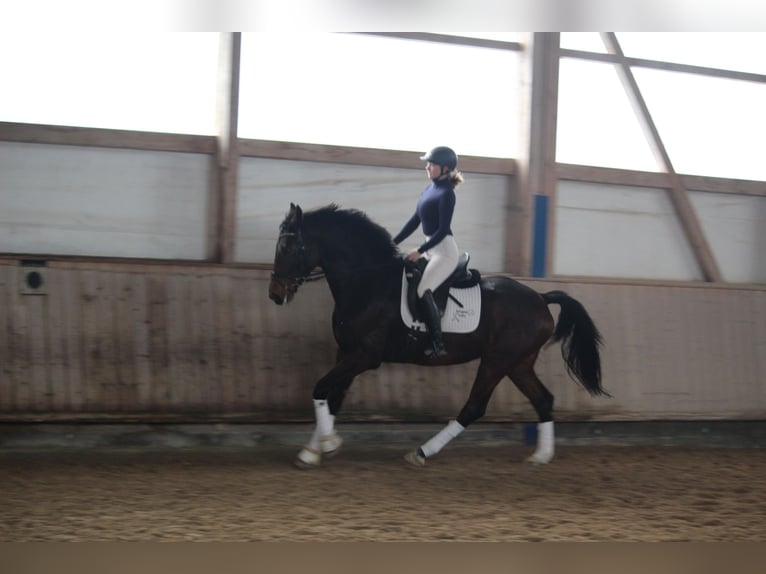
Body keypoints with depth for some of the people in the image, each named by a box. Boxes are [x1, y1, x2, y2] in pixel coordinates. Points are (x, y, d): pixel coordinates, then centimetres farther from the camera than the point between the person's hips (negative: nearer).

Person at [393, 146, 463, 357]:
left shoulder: (446, 194, -15)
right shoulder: (430, 189, 11)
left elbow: (443, 229, -19)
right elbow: (415, 220, 15)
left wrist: (420, 251, -21)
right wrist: (393, 242, 12)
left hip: (444, 250, -10)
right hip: (430, 249, 10)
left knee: (423, 291, -22)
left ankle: (438, 345, -24)